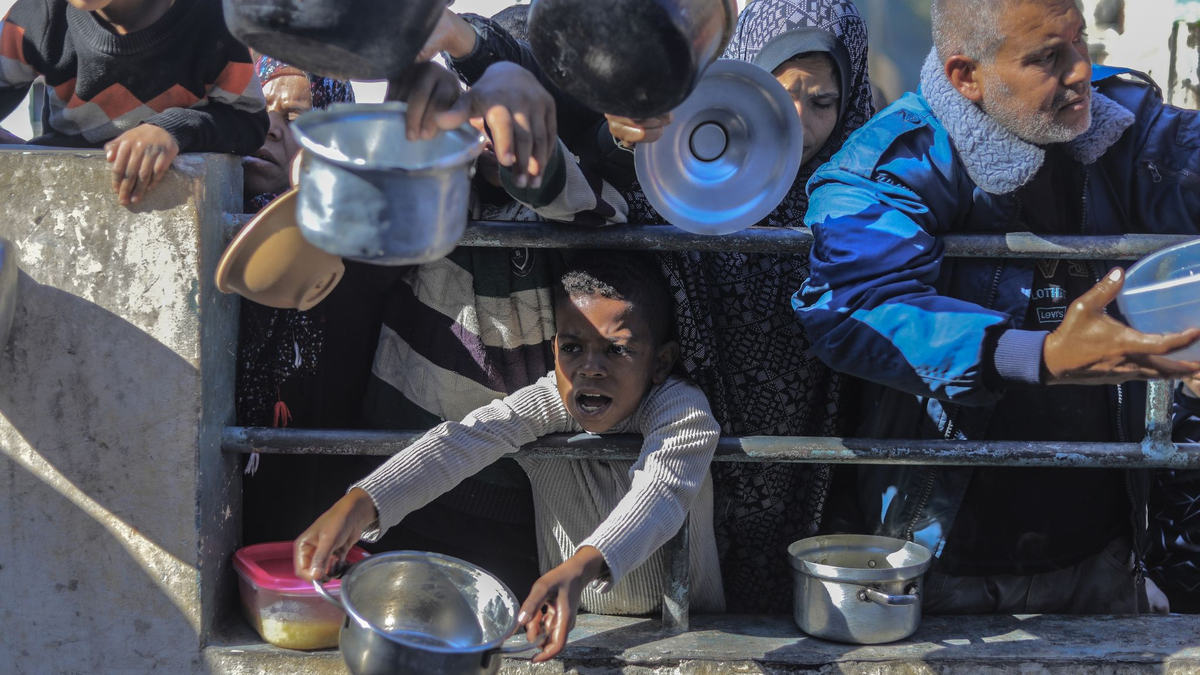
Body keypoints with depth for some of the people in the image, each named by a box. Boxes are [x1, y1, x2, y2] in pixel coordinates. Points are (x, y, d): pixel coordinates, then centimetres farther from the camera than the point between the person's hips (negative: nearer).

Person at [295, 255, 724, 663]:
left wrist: (581, 567, -55)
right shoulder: (548, 403, -7)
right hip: (571, 623, 2)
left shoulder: (681, 409, -16)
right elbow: (462, 442, -23)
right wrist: (360, 504, -41)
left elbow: (658, 496, -35)